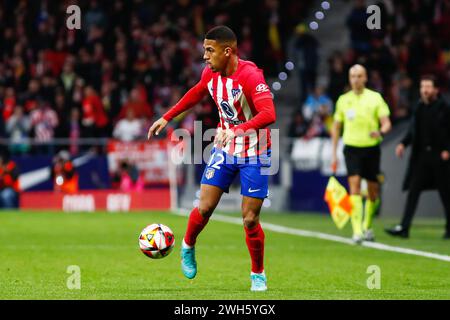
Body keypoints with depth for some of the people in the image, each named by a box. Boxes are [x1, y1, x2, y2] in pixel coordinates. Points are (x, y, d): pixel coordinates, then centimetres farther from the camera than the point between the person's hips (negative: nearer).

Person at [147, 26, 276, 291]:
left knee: (250, 219, -5)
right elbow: (196, 93, 20)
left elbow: (269, 115, -37)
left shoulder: (250, 75, -25)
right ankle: (188, 247, 27)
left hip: (254, 153, -5)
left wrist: (236, 130, -49)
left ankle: (258, 275, 15)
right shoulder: (211, 73, -3)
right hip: (224, 149, 5)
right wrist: (167, 118, 22)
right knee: (205, 208, -3)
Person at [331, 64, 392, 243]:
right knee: (354, 184, -18)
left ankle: (367, 226, 30)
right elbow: (336, 127, 15)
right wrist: (334, 154, 11)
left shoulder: (375, 98, 1)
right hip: (352, 148, 0)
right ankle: (357, 230, -23)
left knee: (373, 191, 6)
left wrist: (381, 131, -27)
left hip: (371, 148, 0)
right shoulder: (343, 100, 7)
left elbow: (386, 123, -4)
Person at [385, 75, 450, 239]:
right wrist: (403, 144, -1)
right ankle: (404, 227, -6)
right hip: (421, 155, 5)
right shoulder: (419, 107, 8)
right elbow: (413, 130, 13)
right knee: (413, 190, -2)